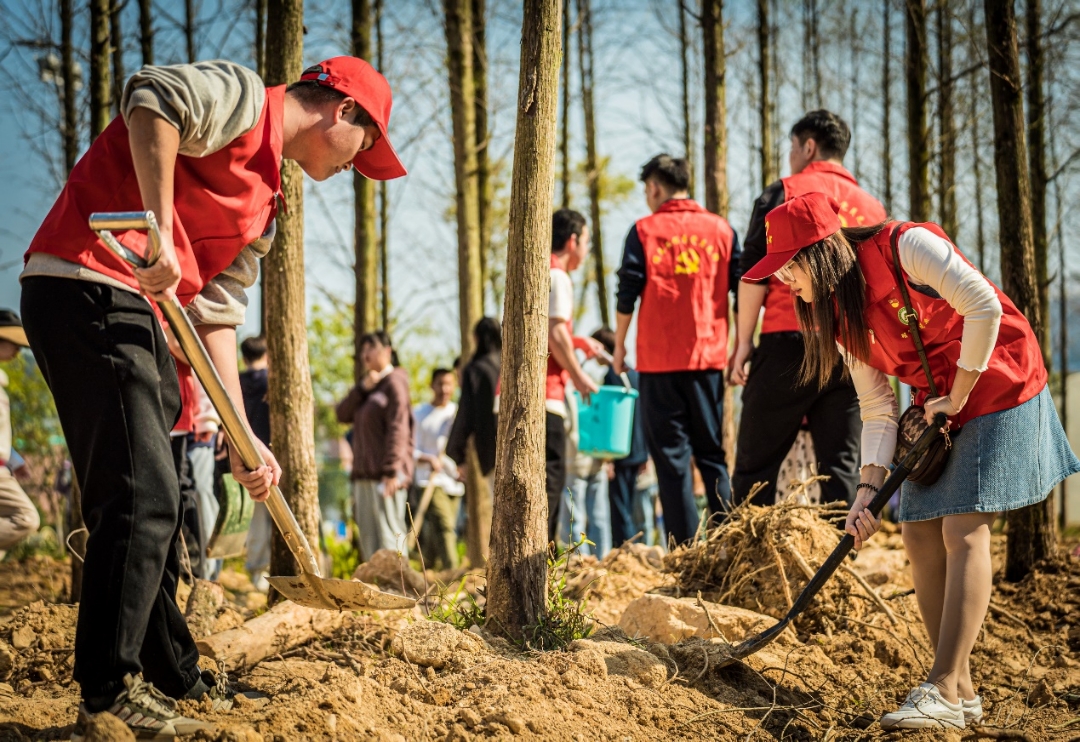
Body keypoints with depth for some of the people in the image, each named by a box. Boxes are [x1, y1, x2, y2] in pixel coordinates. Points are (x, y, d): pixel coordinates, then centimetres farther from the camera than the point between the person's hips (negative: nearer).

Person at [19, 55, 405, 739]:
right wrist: (159, 228, -29)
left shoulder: (264, 200, 24)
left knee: (149, 502, 17)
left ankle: (174, 678, 28)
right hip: (87, 290, -10)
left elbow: (216, 316, 20)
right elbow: (153, 98, -24)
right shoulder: (243, 98, -2)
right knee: (143, 497, -12)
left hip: (141, 318, 10)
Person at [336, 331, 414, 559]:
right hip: (364, 473, 9)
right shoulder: (369, 384, 21)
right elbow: (342, 415, 11)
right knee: (368, 533, 6)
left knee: (388, 531, -11)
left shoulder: (394, 383, -6)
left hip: (384, 474, -9)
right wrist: (362, 388, -3)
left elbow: (398, 429, -14)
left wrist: (391, 471, -21)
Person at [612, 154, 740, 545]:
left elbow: (627, 293, -3)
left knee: (671, 455, 1)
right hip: (709, 357, 3)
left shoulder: (645, 230, -1)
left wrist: (619, 345, 8)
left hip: (659, 359, -3)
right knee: (712, 453, 12)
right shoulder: (721, 229, 7)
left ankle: (685, 546, -5)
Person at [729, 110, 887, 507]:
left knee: (756, 466, 0)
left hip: (787, 343, -4)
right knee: (842, 469, 4)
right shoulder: (873, 208, 17)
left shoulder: (784, 193, 3)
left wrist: (743, 343, -2)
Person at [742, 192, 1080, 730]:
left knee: (963, 529, -16)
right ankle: (961, 691, 8)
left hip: (997, 389, -8)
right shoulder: (837, 315, 1)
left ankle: (944, 691, -19)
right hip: (938, 408, 8)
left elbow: (983, 307, -23)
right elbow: (877, 412, 2)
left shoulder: (907, 247, -21)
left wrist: (957, 397, -17)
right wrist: (868, 490, -10)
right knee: (920, 536, 0)